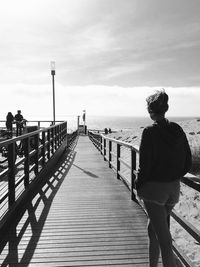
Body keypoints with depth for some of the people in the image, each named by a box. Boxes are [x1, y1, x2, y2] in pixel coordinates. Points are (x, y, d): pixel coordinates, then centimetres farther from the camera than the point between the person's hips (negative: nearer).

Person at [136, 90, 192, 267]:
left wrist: (139, 186, -1)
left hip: (154, 188, -7)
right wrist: (173, 178, 15)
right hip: (174, 189, 7)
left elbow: (145, 164, -16)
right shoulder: (178, 130, 1)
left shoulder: (150, 132, -16)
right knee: (153, 230, 24)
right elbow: (188, 163, 5)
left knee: (164, 239, 0)